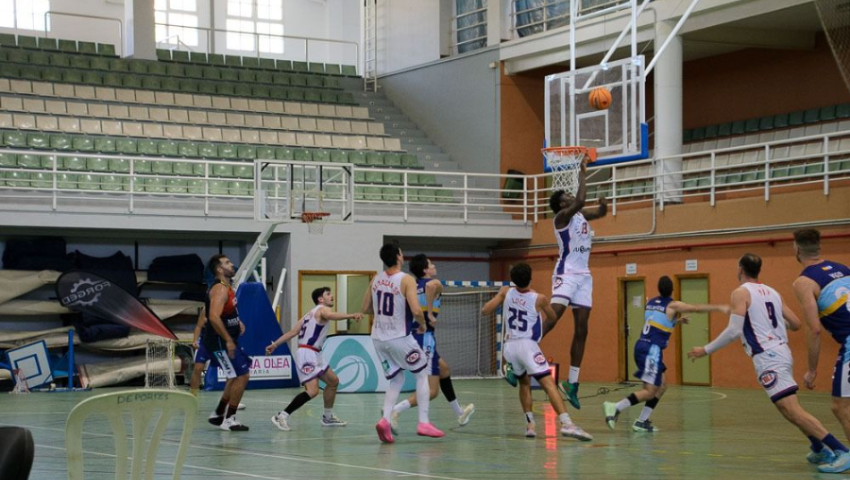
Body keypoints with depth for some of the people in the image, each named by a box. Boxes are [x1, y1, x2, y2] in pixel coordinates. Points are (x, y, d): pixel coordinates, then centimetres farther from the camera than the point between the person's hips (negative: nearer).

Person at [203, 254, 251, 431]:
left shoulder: (226, 287, 13)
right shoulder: (220, 289, -18)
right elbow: (214, 317, -30)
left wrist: (237, 321, 15)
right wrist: (228, 340, -28)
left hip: (226, 340, 10)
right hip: (221, 341, -10)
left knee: (237, 377, 17)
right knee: (241, 376, -8)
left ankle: (218, 414, 23)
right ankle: (229, 420, -2)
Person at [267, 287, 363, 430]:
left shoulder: (311, 313, 23)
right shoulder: (322, 309, -5)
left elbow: (292, 332, 17)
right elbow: (332, 315, -30)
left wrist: (275, 345, 15)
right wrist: (351, 315, -45)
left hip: (314, 355, 10)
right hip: (307, 354, -10)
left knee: (333, 381, 21)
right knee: (312, 390, -21)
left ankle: (328, 417, 30)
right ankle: (282, 416, -22)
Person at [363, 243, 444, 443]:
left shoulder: (376, 280, 5)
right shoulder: (406, 280, -13)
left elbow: (366, 309, 11)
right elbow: (416, 310, -23)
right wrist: (423, 324, -4)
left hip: (378, 338, 5)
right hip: (399, 338, -5)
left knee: (396, 380, 17)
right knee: (422, 374, 13)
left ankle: (385, 419, -4)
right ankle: (423, 423, 6)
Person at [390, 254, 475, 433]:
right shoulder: (435, 283, -7)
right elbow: (431, 286, -31)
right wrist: (430, 313, -24)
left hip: (413, 336, 9)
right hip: (425, 338, -9)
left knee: (444, 368, 30)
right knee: (432, 390, -7)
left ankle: (459, 413, 44)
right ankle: (395, 410, -25)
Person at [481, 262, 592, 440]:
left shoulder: (506, 292, 1)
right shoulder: (539, 299, -6)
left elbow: (485, 311, 4)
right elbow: (553, 319, 12)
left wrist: (497, 299, 22)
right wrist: (543, 332, 33)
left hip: (510, 346, 5)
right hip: (527, 345, -5)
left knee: (524, 383, 24)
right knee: (549, 384, -13)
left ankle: (530, 424, 15)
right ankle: (566, 423, -28)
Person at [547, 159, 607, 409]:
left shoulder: (581, 215, 16)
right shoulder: (562, 216, -7)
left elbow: (601, 212, 29)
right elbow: (580, 201, -24)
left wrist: (603, 202, 5)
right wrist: (582, 174, -15)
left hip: (584, 275, 8)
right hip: (567, 273, -8)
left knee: (581, 329, 4)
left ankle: (572, 384, 8)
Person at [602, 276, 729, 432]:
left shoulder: (651, 303, 15)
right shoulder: (673, 305, -4)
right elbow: (697, 308, -1)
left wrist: (676, 320, 38)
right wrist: (720, 308, 6)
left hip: (642, 347, 8)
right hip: (652, 350, -8)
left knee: (662, 385, 15)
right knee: (650, 391, -8)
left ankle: (642, 421, 9)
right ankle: (615, 408, -19)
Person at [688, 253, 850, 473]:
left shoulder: (741, 293, -5)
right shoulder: (772, 292, 16)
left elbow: (734, 331, -15)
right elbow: (796, 324, 17)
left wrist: (706, 350, -8)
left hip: (767, 358, -9)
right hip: (782, 353, 9)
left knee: (793, 411, -14)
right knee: (789, 408, 25)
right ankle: (820, 450, 24)